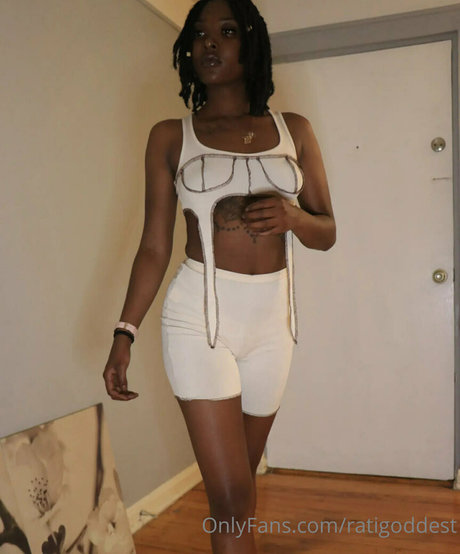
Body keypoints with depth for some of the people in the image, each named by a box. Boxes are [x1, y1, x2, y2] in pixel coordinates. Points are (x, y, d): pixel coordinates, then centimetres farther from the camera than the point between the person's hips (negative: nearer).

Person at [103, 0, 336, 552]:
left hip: (272, 316, 3)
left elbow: (326, 232, 10)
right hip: (200, 315, -2)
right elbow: (154, 247, 2)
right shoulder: (171, 136, 3)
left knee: (238, 484, 15)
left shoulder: (294, 130, 9)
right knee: (231, 495, -4)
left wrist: (292, 215, -12)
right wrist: (124, 332, -6)